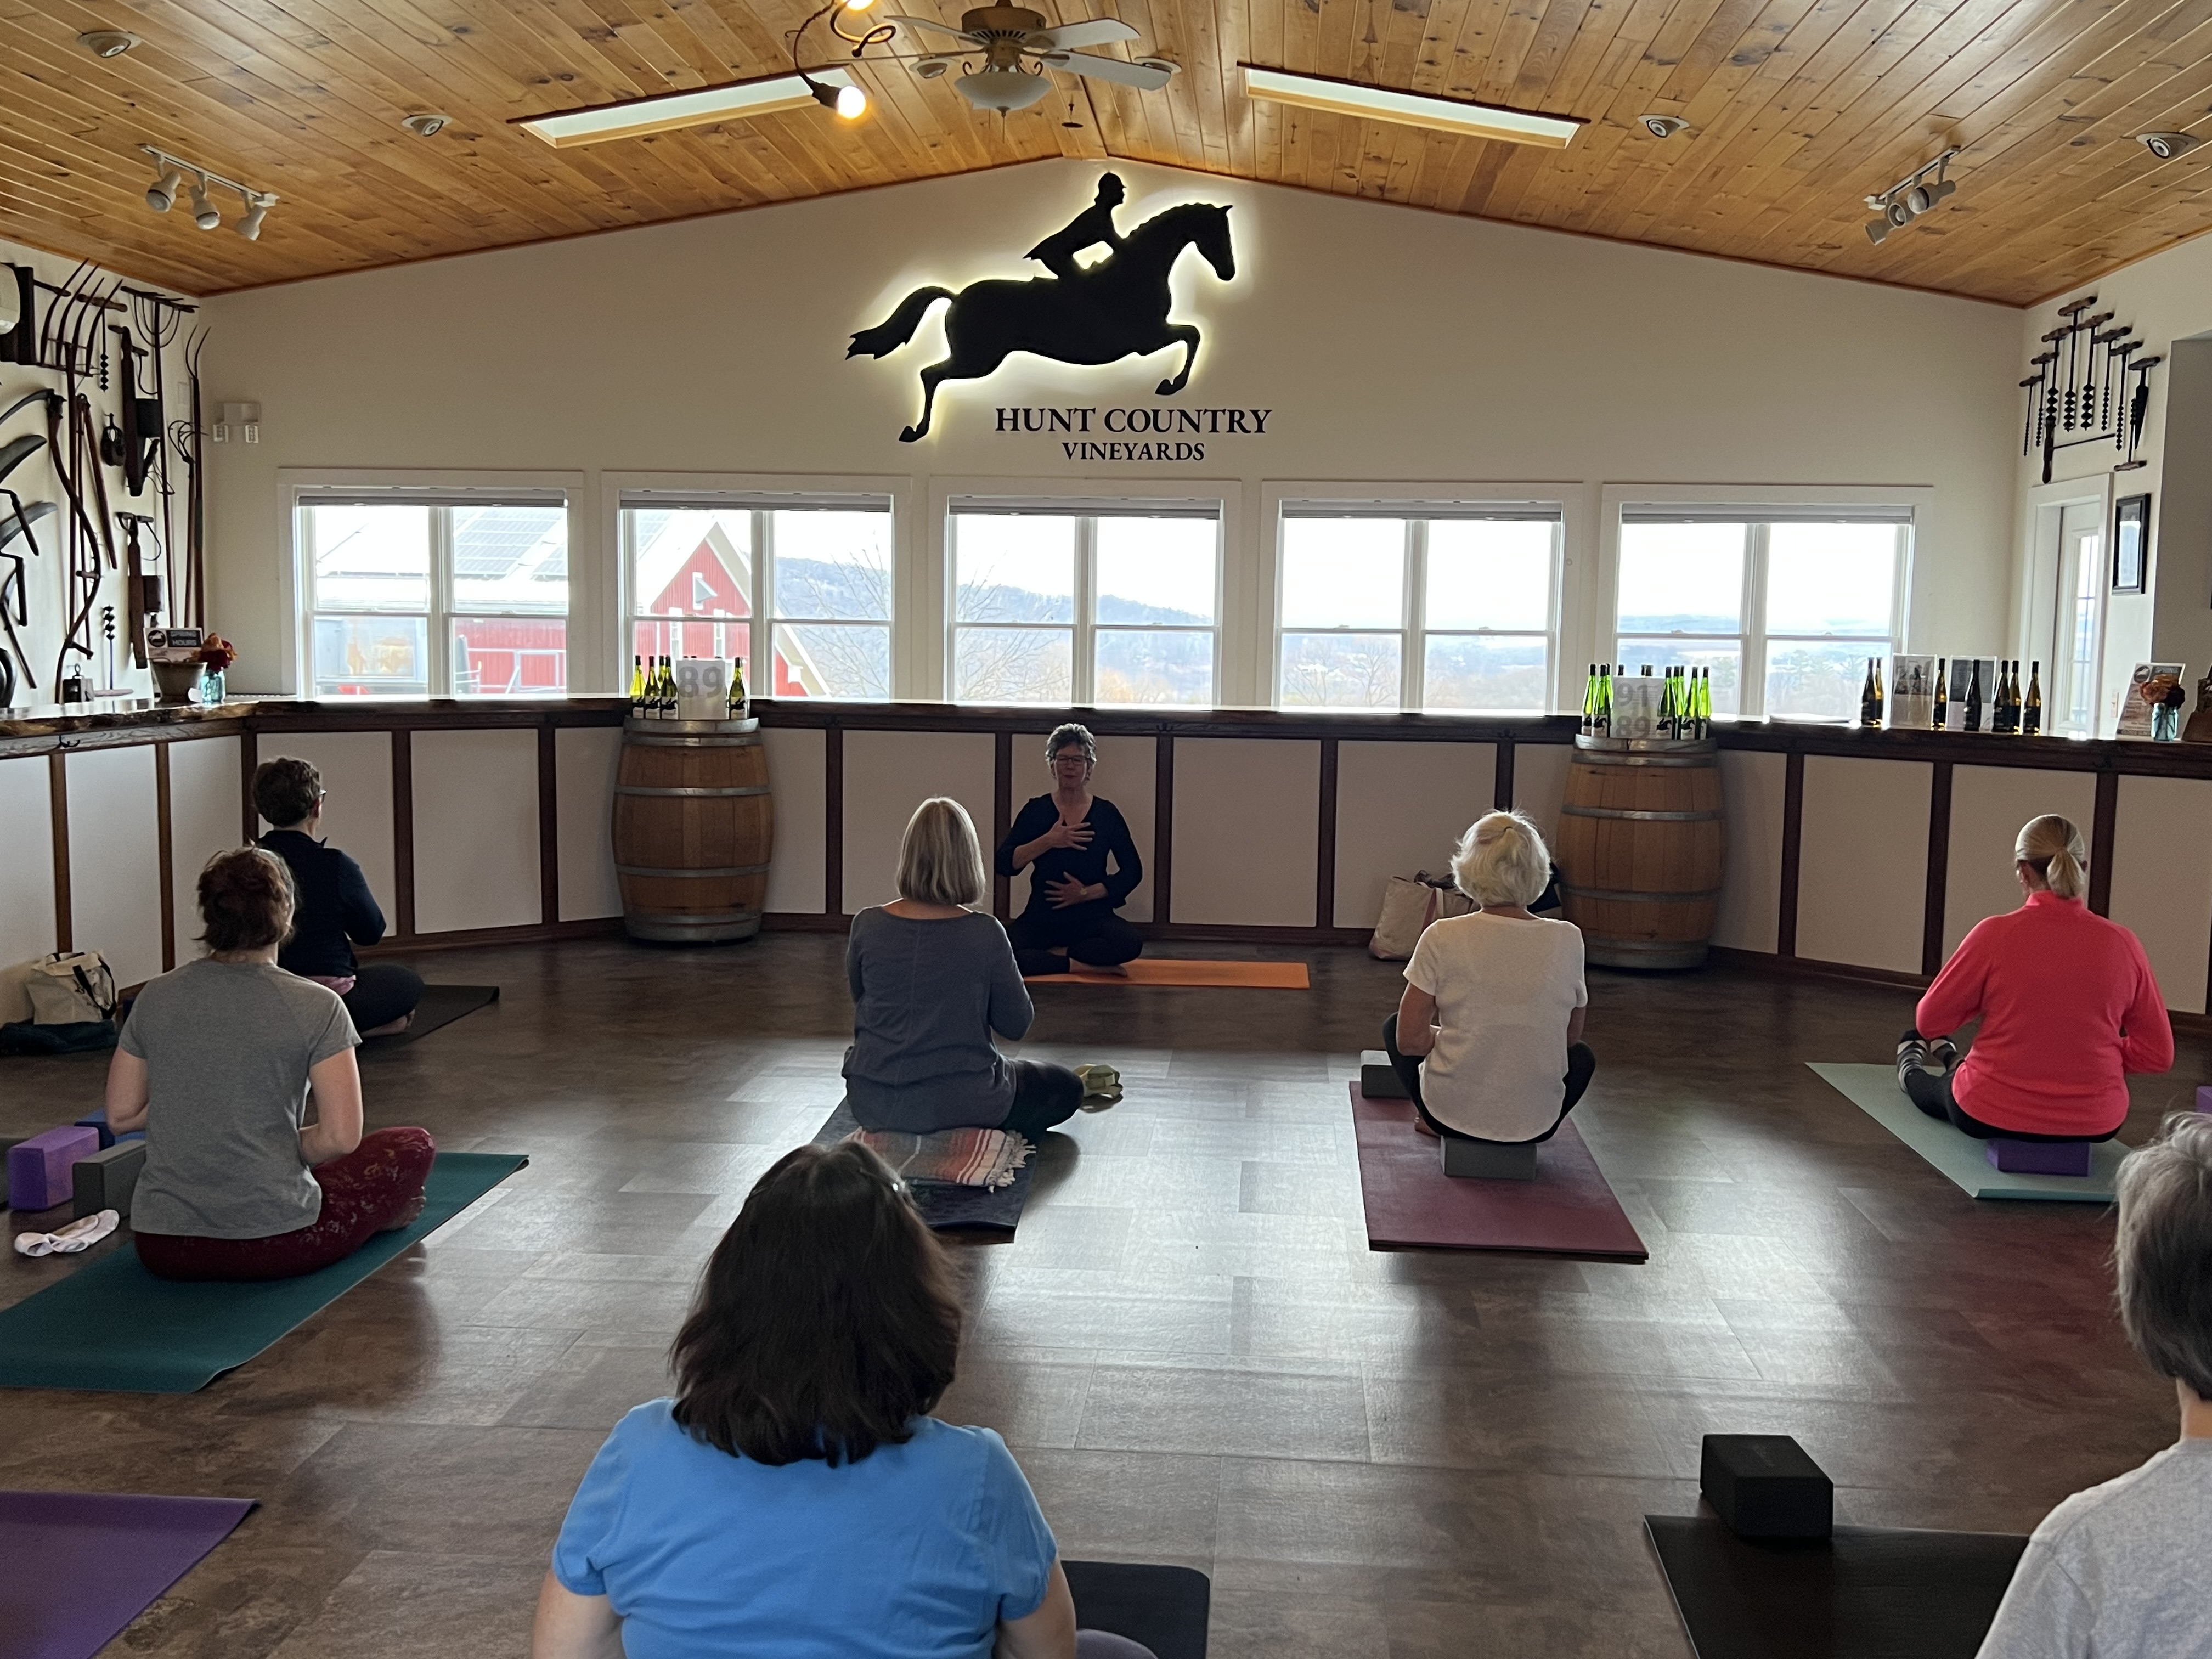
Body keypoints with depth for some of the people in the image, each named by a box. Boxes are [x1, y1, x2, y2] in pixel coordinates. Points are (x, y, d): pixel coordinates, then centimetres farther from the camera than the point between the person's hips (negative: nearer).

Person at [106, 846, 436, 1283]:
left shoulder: (155, 999, 1)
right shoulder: (315, 1007, -12)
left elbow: (120, 1116, 7)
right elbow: (341, 1138, -15)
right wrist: (291, 1149, 4)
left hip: (162, 1250, 5)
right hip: (273, 1245, -5)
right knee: (414, 1147, 18)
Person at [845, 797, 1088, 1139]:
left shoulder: (866, 925, -8)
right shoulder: (985, 934, -17)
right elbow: (1016, 1025, -5)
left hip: (871, 1102, 4)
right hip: (958, 1103, -4)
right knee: (1067, 1088, 20)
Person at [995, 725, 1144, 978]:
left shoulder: (1106, 813, 4)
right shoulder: (1036, 811, 3)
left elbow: (1133, 871, 5)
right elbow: (1004, 863, -6)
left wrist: (1087, 893, -7)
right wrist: (1048, 841, -17)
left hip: (1093, 917, 1)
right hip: (1041, 917, -1)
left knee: (1131, 943, -32)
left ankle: (1055, 955, -11)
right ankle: (1085, 963, -14)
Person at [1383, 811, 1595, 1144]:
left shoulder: (1443, 938, -14)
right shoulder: (1567, 940, -9)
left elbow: (1409, 1040, -9)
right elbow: (1571, 1037, 5)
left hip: (1451, 1113, -1)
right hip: (1535, 1123, 1)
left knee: (1393, 1028, 29)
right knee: (1582, 1056, 36)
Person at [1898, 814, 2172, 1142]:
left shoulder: (1995, 935, -18)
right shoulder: (2122, 944, -11)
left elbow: (1929, 1021, -6)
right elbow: (2158, 1053, -3)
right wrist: (2095, 1055, 12)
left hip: (1993, 1115, -3)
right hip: (2096, 1123, 3)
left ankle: (1910, 1071, 65)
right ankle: (1954, 1061, 66)